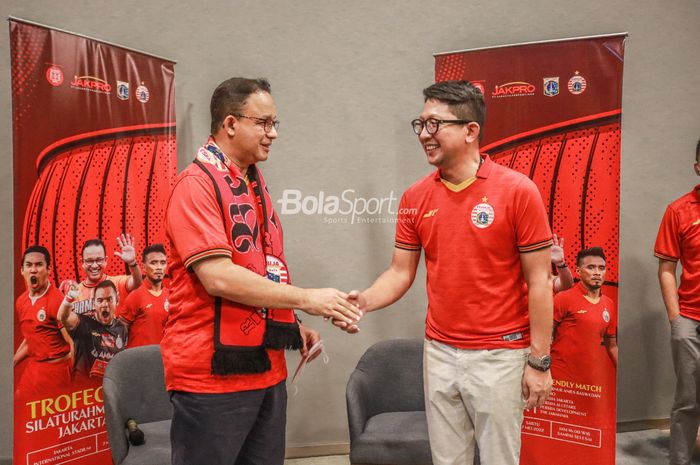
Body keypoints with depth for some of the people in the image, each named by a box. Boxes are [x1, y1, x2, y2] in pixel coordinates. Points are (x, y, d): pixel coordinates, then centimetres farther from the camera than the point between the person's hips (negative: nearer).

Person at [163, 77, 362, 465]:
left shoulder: (255, 183, 14)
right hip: (213, 372, -8)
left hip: (266, 367, 8)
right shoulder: (197, 184, -14)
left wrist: (290, 325, 9)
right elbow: (220, 278, -23)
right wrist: (305, 298, -18)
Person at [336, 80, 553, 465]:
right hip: (438, 353, 4)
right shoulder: (415, 198, 1)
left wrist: (539, 361, -8)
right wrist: (363, 301, -14)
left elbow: (539, 281, -9)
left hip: (499, 355, -4)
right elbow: (401, 272, 5)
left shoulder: (517, 191, -11)